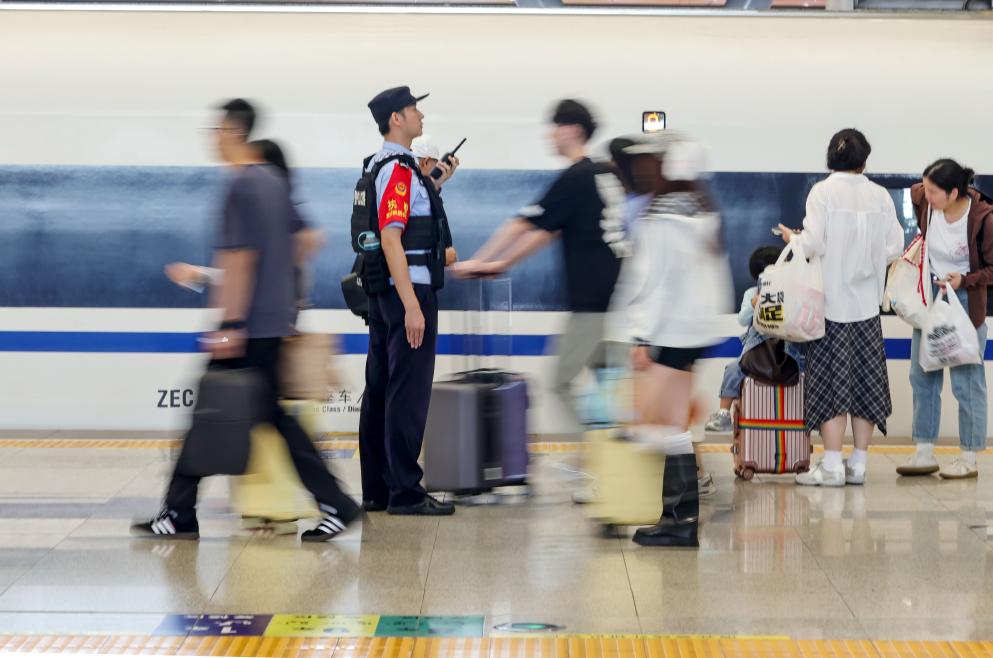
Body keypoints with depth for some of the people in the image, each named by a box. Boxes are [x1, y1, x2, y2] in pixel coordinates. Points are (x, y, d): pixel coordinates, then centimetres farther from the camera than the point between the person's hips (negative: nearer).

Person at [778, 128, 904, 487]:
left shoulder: (822, 192, -10)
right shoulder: (880, 196, 0)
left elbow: (813, 244, -15)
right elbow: (894, 247, 0)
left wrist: (792, 237, 5)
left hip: (832, 302, -3)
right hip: (866, 303, 3)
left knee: (831, 381, 1)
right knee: (864, 380, 10)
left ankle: (832, 465, -2)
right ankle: (858, 463, 12)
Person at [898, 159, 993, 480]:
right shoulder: (923, 201, -11)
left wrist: (964, 280, -25)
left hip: (965, 298, -6)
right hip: (928, 296, 6)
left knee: (966, 380, 0)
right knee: (922, 375, 9)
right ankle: (924, 453, 16)